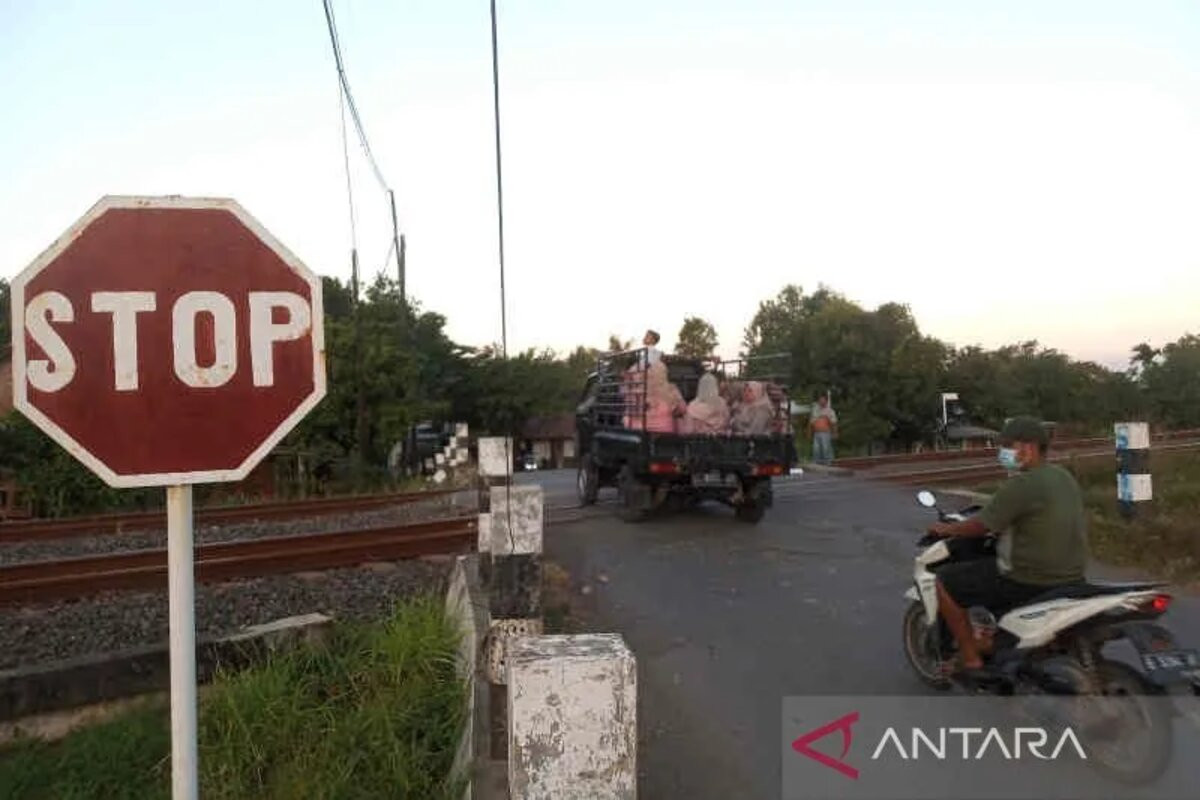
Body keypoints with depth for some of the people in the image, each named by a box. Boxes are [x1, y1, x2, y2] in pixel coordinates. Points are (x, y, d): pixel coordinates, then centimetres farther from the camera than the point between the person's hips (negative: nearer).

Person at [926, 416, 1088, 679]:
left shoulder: (1021, 485, -21)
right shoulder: (1065, 478, 8)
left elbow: (980, 526, -15)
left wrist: (946, 528, 3)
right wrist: (998, 521, 28)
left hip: (1028, 579, -9)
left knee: (944, 582, 2)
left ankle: (971, 660, 6)